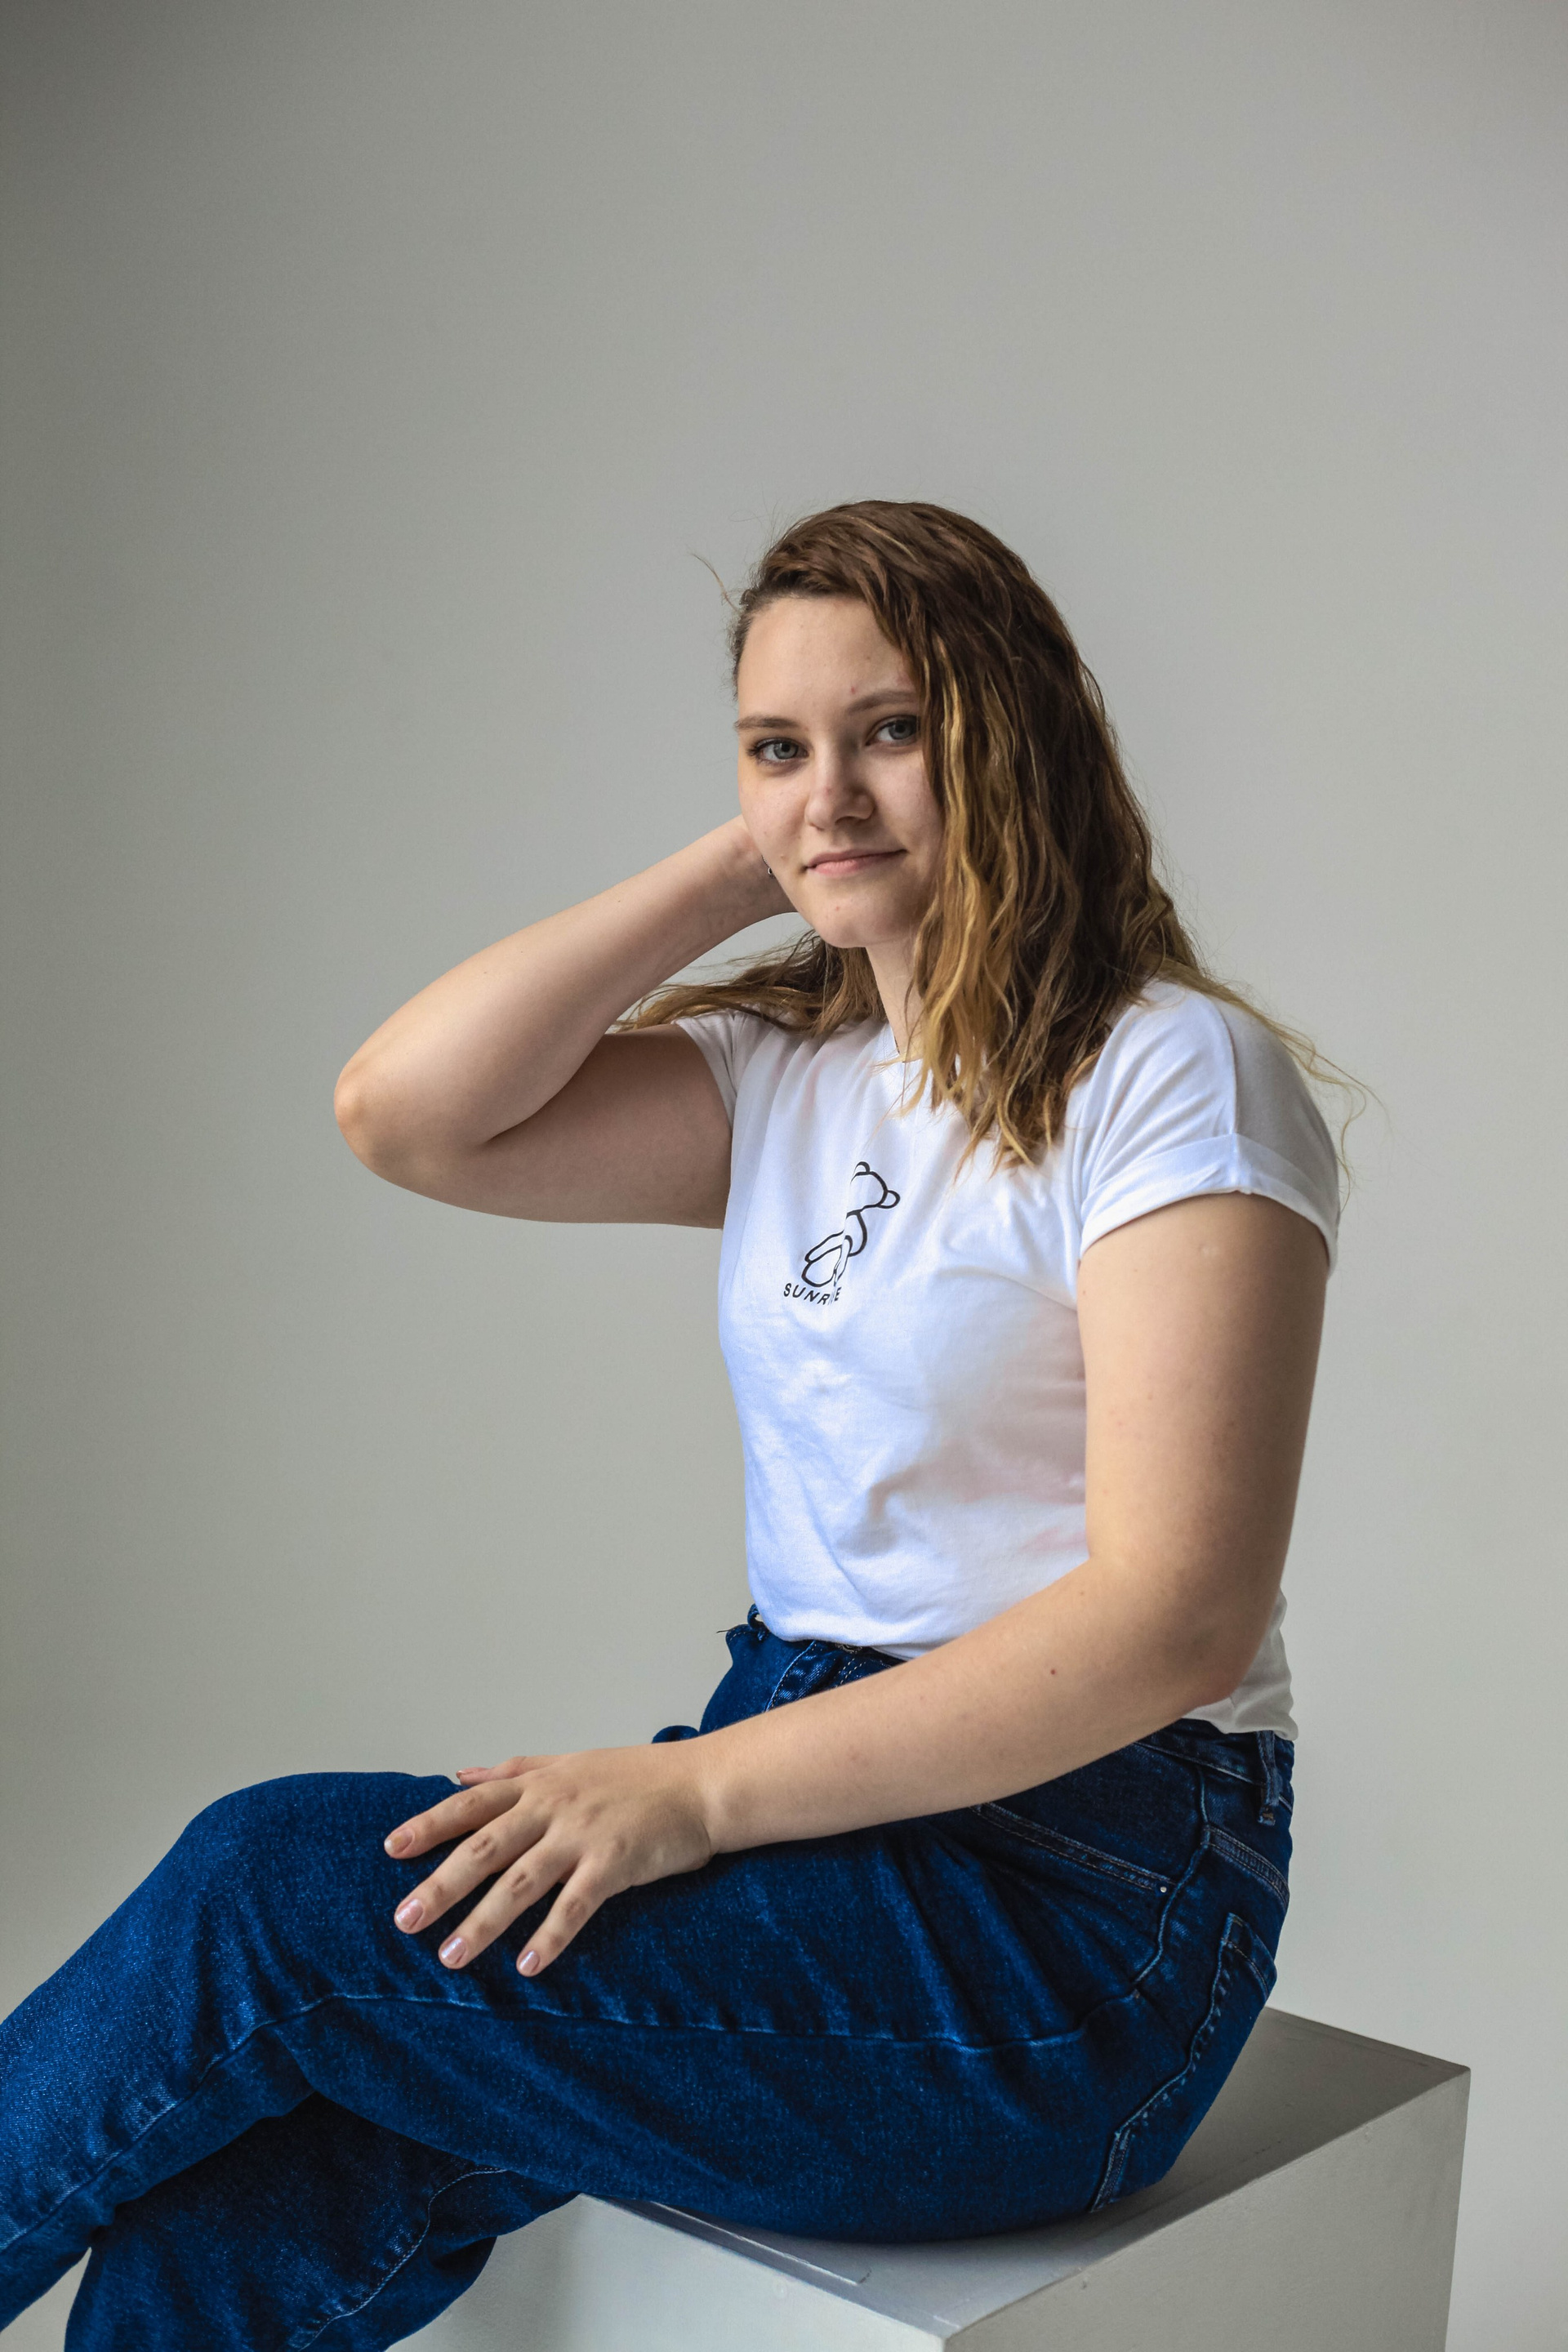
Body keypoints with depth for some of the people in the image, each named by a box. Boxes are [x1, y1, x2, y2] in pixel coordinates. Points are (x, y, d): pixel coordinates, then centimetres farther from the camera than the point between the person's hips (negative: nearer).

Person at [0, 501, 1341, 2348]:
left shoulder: (1170, 1074, -11)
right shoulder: (788, 1069, 10)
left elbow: (1175, 1612, -19)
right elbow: (403, 1114, -1)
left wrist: (697, 1792, -21)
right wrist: (738, 866, -2)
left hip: (1069, 1898, -6)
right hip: (812, 1775, 6)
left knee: (272, 1883, -15)